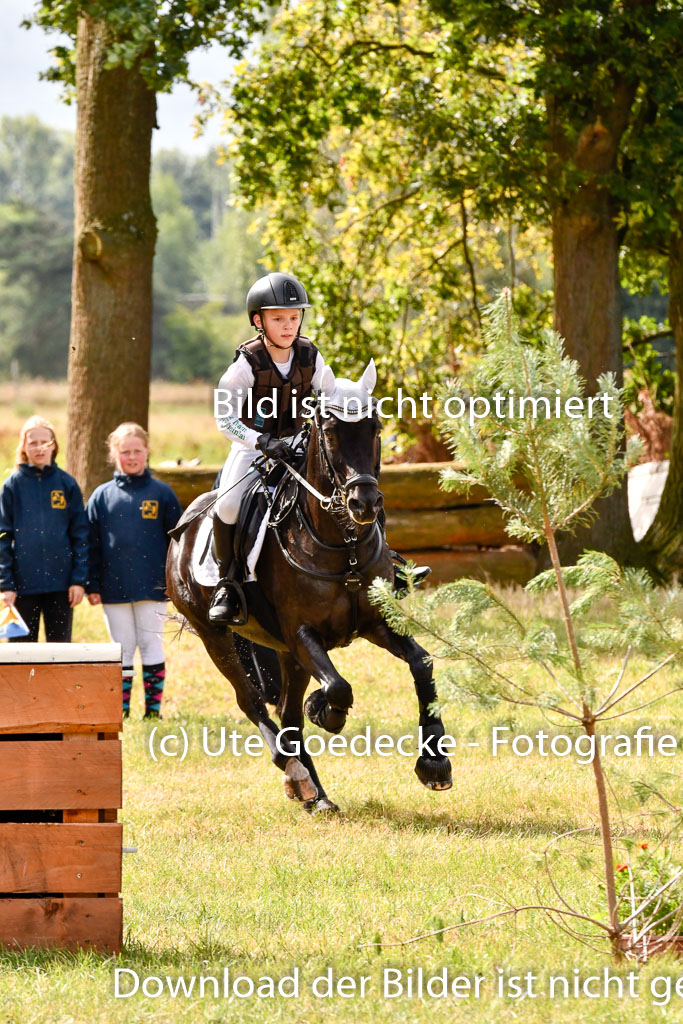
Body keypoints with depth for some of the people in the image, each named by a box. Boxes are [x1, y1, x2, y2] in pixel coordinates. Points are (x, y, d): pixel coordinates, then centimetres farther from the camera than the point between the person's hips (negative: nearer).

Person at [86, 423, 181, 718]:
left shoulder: (161, 494, 3)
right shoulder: (102, 496, 6)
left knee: (151, 646, 2)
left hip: (152, 586, -1)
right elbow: (92, 544, 7)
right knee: (122, 650, 6)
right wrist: (92, 585, 1)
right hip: (114, 589, 1)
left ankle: (154, 710, 8)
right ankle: (121, 712, 11)